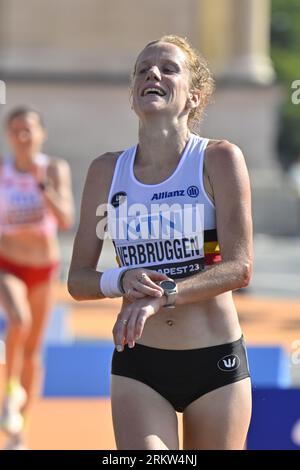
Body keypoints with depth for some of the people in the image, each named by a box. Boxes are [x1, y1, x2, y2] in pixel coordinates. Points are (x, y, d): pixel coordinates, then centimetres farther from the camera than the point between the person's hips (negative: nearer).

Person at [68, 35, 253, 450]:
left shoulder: (220, 159, -4)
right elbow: (78, 279, 7)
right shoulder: (107, 171, 5)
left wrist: (162, 295, -27)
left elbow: (239, 267, -13)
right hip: (138, 367, 1)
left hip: (216, 364, -1)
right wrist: (121, 281, -15)